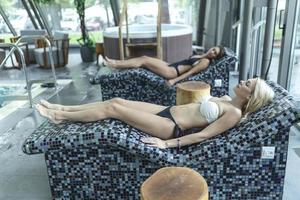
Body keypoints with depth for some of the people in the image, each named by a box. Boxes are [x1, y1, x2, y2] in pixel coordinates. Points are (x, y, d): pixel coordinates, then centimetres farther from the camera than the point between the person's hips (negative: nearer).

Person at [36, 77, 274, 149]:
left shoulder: (234, 113, -13)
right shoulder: (226, 101, 14)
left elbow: (203, 135, -21)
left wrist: (167, 144, -23)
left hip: (171, 126, -8)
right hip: (168, 110, 8)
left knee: (112, 108, -9)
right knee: (117, 100, 2)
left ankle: (59, 117, 10)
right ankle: (63, 109, 15)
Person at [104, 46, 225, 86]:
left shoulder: (205, 62, -6)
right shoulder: (199, 56, 21)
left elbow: (190, 72, -15)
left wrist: (174, 80, -23)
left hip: (172, 72, -8)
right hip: (170, 66, 8)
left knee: (143, 60, -13)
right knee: (144, 58, -1)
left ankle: (113, 65, -7)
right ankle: (114, 63, 2)